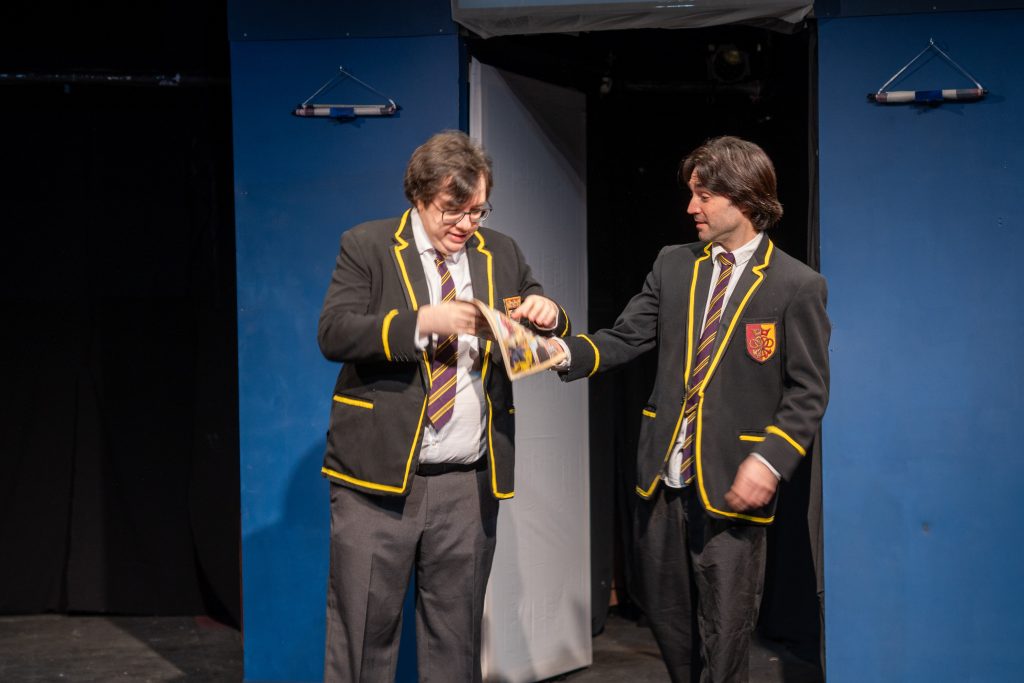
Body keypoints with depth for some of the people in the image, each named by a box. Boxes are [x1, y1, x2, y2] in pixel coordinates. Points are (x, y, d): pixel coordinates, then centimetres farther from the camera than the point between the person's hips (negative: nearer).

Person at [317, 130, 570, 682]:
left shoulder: (501, 254, 12)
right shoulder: (367, 247, 1)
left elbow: (548, 343, 19)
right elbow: (333, 333, -12)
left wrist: (548, 316, -5)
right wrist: (421, 322, -24)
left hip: (469, 485, 4)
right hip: (380, 477, -3)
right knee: (362, 634, 0)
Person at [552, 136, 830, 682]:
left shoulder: (797, 286, -6)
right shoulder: (673, 266, 9)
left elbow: (808, 393, -6)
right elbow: (624, 340, 4)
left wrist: (770, 462, -17)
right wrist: (564, 350, -14)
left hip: (731, 485, -5)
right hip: (662, 476, 5)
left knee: (724, 631, 3)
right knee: (665, 612, 17)